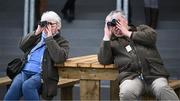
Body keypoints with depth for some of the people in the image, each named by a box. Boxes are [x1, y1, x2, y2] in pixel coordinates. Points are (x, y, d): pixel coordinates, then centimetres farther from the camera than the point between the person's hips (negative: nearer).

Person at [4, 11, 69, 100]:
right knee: (15, 87, -29)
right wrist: (36, 33, -2)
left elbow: (59, 58, -13)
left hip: (41, 75, -4)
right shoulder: (38, 36, 24)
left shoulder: (62, 42, 9)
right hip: (24, 71, 4)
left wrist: (49, 38, -10)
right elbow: (22, 46, 8)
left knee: (27, 85, -36)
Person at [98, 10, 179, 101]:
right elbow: (103, 60, 8)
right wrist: (106, 37, 9)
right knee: (126, 93, -35)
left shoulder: (141, 29, 25)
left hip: (154, 73, 0)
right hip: (131, 76, 0)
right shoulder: (112, 43, 23)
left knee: (162, 89, -33)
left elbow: (152, 36, 2)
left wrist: (128, 34, 9)